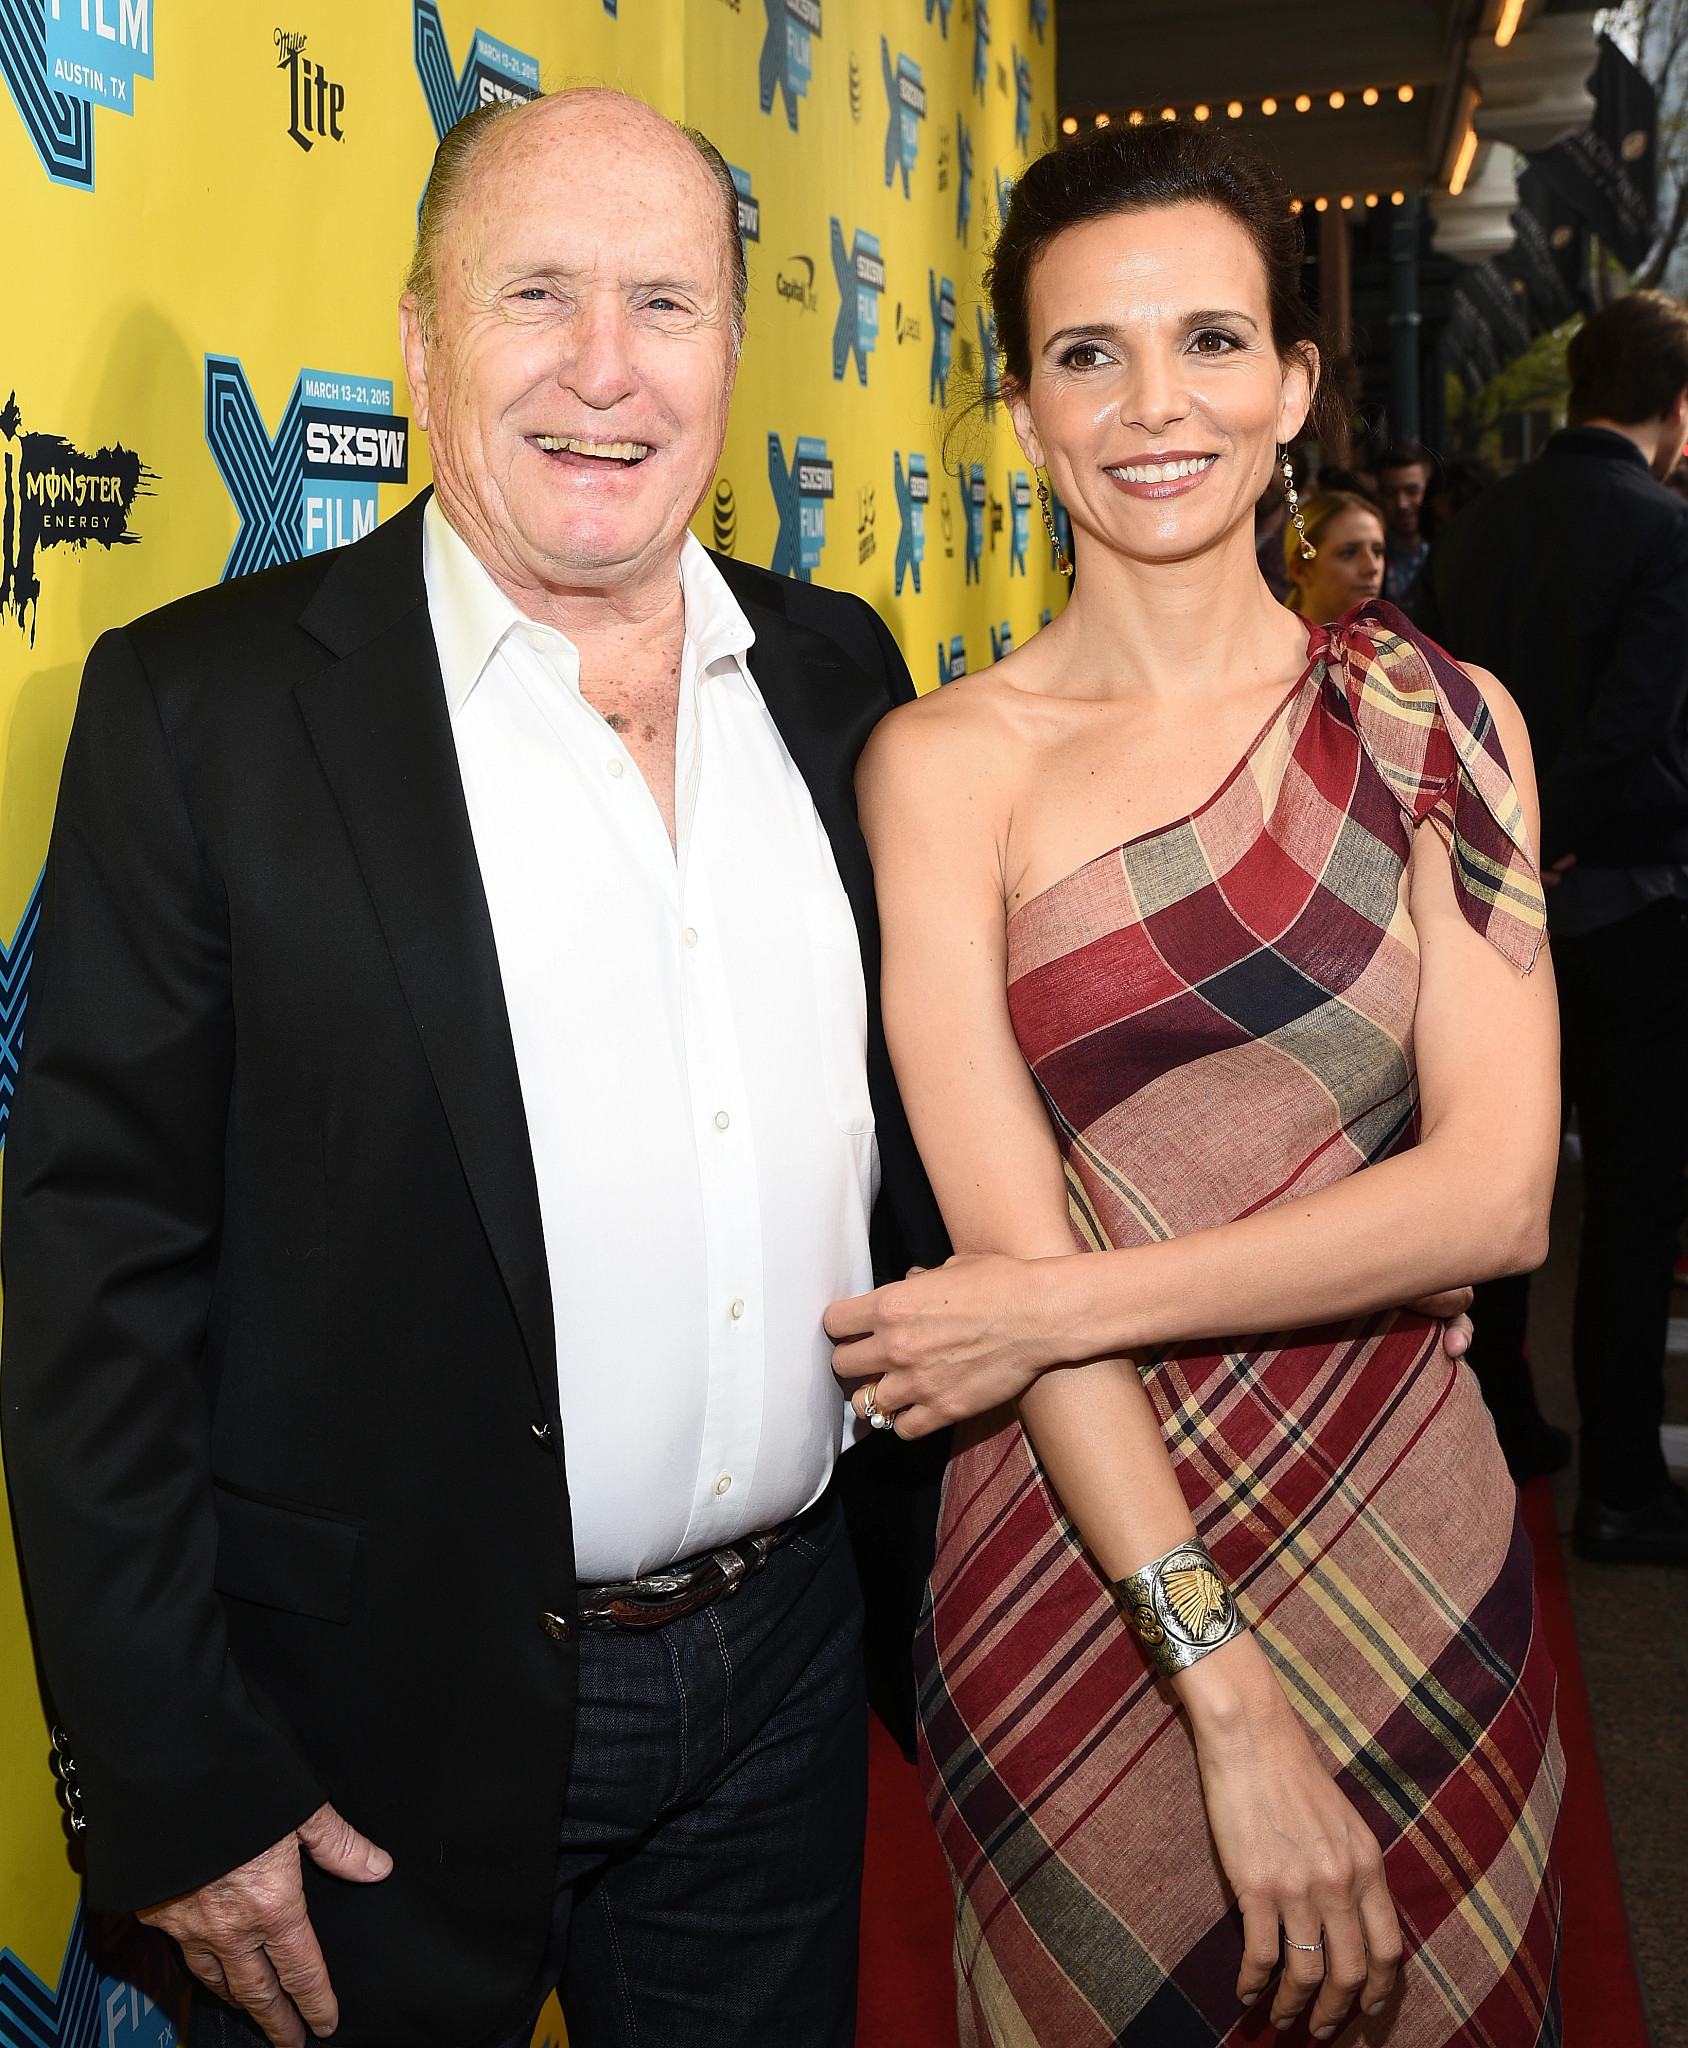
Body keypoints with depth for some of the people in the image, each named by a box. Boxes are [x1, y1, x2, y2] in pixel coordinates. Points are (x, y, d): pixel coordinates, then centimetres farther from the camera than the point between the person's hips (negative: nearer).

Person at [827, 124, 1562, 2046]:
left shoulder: (1440, 717, 0)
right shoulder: (945, 762, -8)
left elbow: (1495, 1188, -9)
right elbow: (1007, 1234, -14)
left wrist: (1069, 1304, -17)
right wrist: (1225, 1680, -18)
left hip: (1409, 1529, 2)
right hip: (1077, 1571, -2)